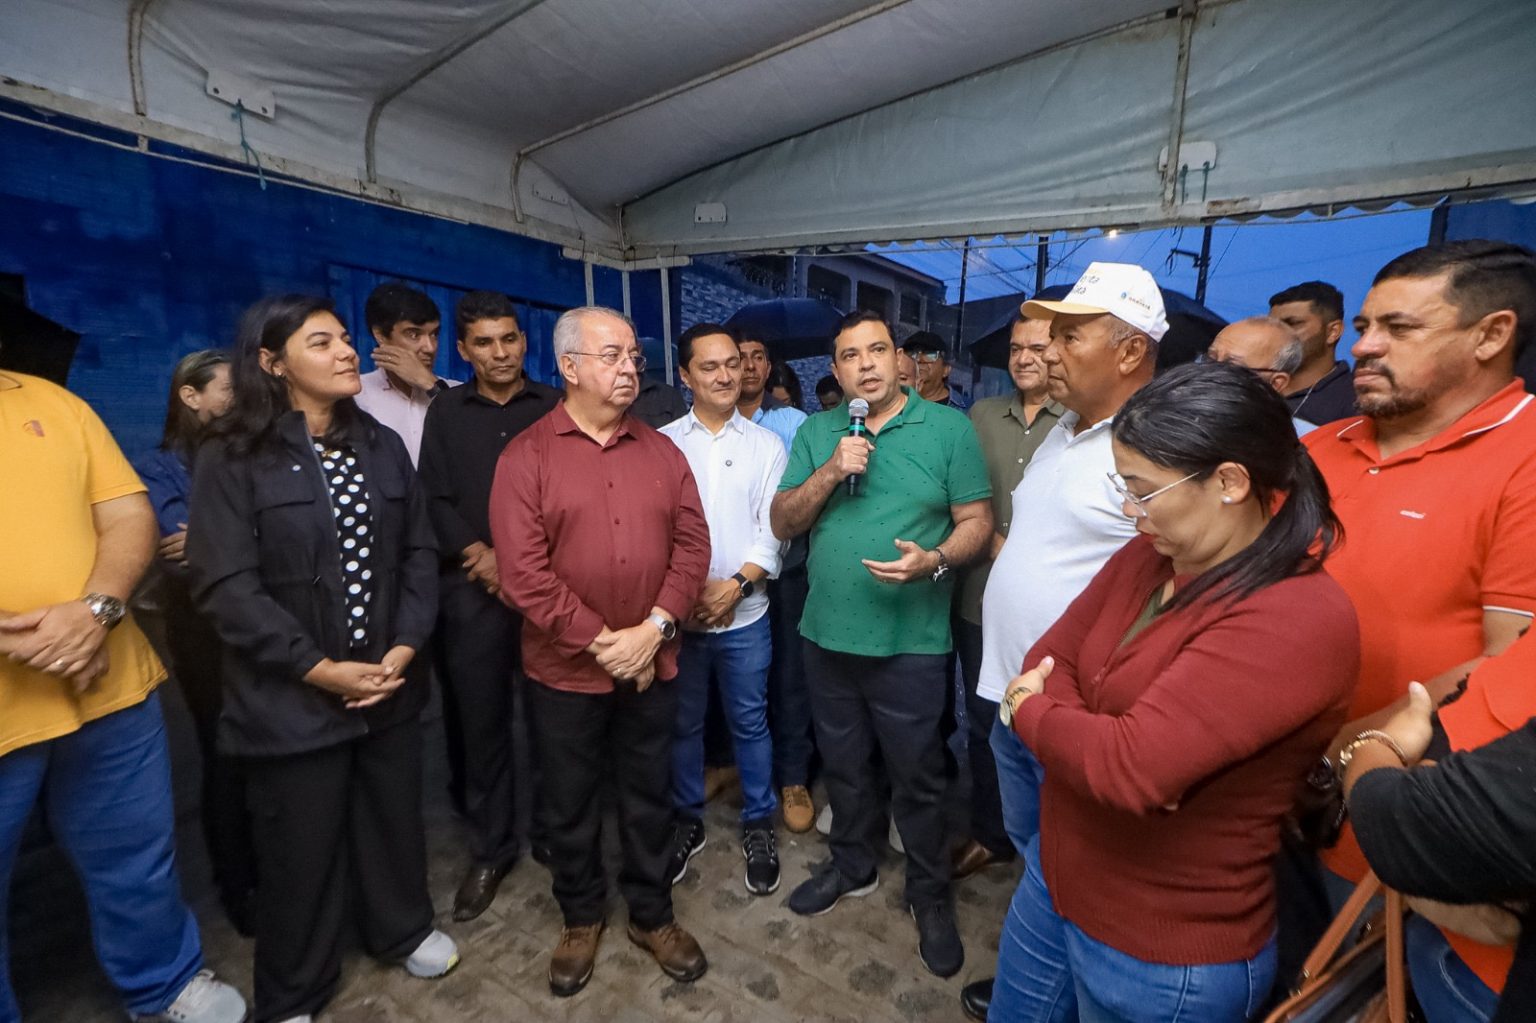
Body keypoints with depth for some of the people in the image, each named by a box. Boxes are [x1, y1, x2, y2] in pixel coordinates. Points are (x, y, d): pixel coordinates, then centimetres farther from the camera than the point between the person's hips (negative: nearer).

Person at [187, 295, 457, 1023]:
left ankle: (402, 929, 45)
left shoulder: (382, 446, 6)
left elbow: (419, 553, 4)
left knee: (394, 817, 18)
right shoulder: (233, 458, -8)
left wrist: (406, 645, -8)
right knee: (300, 845, 12)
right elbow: (226, 586, -13)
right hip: (293, 697, -3)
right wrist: (319, 668, -17)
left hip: (388, 683, 4)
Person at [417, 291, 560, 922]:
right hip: (473, 589, 2)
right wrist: (479, 554, -9)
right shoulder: (446, 412, 10)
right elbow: (435, 499, 4)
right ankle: (490, 849, 24)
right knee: (480, 722, 8)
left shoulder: (552, 409, 4)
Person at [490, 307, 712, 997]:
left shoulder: (661, 451, 4)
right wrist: (599, 642, -15)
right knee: (568, 804, 17)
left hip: (652, 664, 3)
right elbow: (522, 571, -14)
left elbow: (692, 545, -1)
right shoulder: (526, 456, -7)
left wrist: (654, 628, -13)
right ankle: (580, 919, 41)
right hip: (565, 670, -2)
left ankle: (652, 915, 39)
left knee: (649, 797, 17)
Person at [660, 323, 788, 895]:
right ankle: (687, 820, 35)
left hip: (744, 613, 0)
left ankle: (759, 824, 31)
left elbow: (773, 529, -3)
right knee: (683, 723, 15)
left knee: (749, 723, 11)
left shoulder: (766, 445, 2)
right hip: (677, 612, 1)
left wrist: (735, 585, -13)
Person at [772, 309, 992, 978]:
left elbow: (977, 521, -5)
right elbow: (783, 524, 1)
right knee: (842, 761, 21)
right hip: (828, 633, 4)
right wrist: (830, 471, -14)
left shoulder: (948, 427, -4)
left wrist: (934, 559, -24)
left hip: (910, 640, -3)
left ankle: (930, 893, 36)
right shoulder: (816, 433, 5)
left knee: (917, 774, 11)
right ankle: (852, 865, 46)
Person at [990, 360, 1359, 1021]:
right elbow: (1049, 661, -1)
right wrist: (1083, 729, -21)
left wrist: (1030, 708, -15)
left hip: (1166, 955, -6)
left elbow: (1130, 768, -33)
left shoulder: (1299, 620, -27)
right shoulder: (1147, 558, -2)